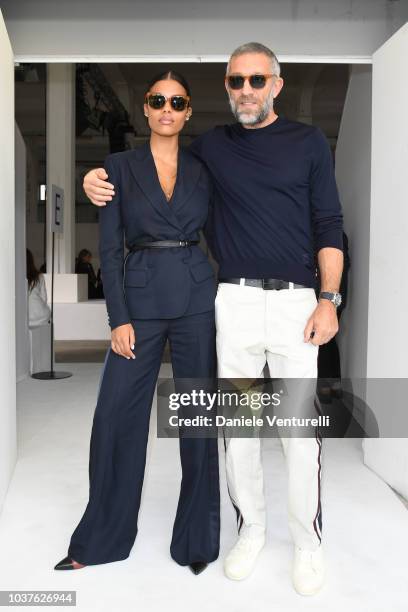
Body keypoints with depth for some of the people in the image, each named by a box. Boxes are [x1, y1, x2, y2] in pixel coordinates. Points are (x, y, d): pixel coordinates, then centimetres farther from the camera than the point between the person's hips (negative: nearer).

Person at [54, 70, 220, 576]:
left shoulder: (202, 170, 9)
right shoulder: (119, 165, 4)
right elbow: (109, 248, -1)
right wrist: (119, 319, -8)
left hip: (197, 299, 1)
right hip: (140, 298, -1)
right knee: (116, 416, 2)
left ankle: (196, 538, 24)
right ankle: (101, 539, 22)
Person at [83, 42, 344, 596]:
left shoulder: (308, 141, 7)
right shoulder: (211, 146, 11)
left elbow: (329, 225, 4)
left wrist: (329, 299, -6)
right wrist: (101, 179, 1)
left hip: (295, 301, -1)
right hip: (235, 301, 2)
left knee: (301, 427, 1)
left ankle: (308, 539, 21)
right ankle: (251, 529, 27)